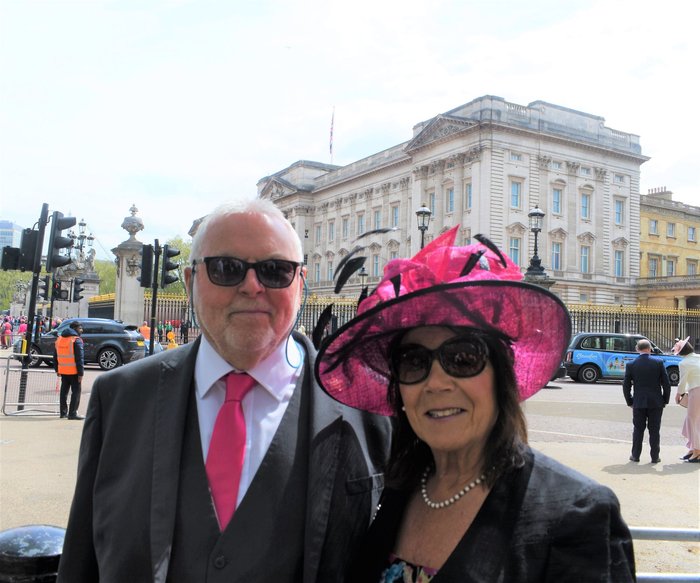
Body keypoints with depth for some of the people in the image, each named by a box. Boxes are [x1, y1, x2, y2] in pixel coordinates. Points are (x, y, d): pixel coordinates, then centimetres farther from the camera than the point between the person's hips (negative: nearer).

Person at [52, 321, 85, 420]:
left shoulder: (59, 339, 13)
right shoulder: (76, 340, -12)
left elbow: (55, 357, 18)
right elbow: (79, 358, -17)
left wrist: (57, 369, 23)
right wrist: (81, 373, -16)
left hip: (63, 371, 7)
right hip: (73, 371, -7)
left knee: (64, 391, 15)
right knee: (76, 391, -1)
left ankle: (63, 412, 20)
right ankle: (72, 413, -4)